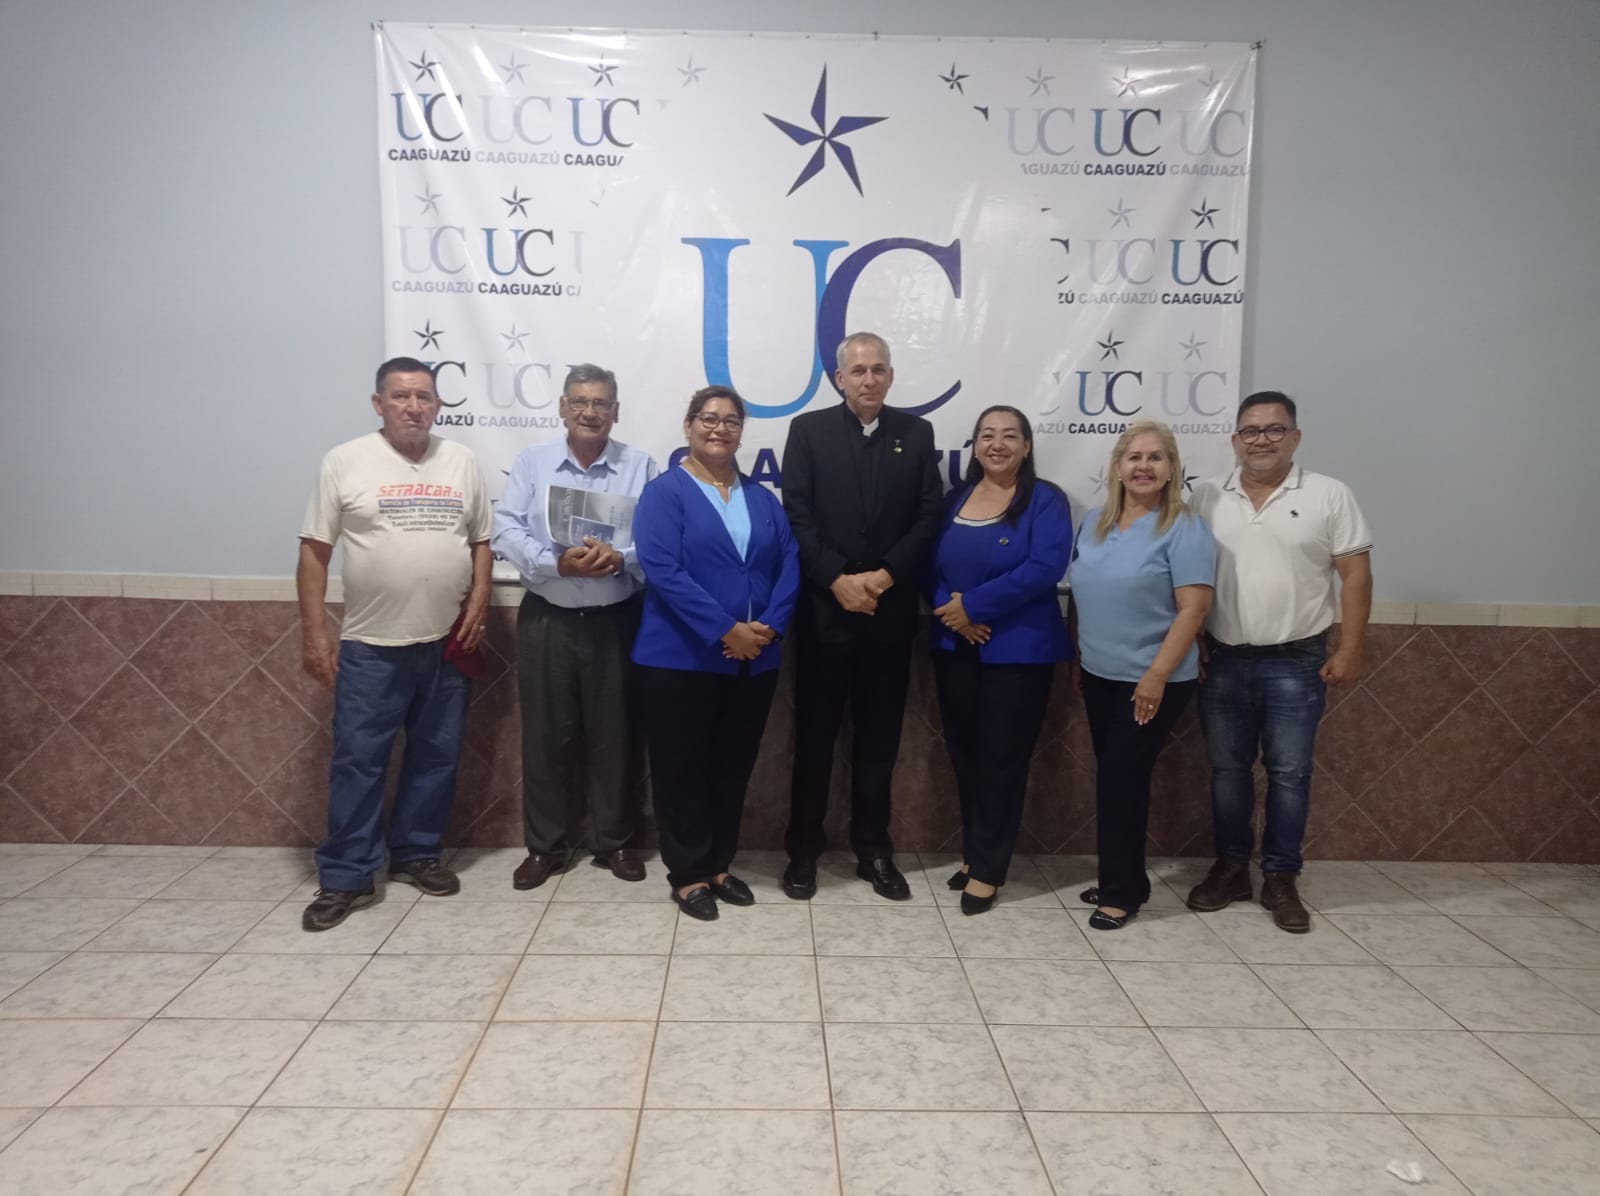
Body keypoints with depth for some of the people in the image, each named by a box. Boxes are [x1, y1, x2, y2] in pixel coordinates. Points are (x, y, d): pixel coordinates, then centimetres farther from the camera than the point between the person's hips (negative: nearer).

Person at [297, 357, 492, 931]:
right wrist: (314, 632, -6)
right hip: (370, 646, -3)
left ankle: (416, 854, 28)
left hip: (446, 644, 3)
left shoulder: (462, 462, 6)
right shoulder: (346, 462, -3)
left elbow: (481, 541, 13)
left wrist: (478, 602, -2)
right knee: (357, 761, 2)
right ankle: (346, 877, 13)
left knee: (435, 757, 12)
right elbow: (314, 551, -2)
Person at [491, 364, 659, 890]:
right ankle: (544, 846, 21)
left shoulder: (640, 466, 2)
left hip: (617, 621, 0)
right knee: (546, 734, 7)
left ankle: (615, 841, 23)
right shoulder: (532, 461, 3)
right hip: (546, 619, 0)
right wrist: (557, 563, -19)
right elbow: (506, 531, -4)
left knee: (616, 734, 7)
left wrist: (620, 560, -22)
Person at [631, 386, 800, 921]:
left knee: (733, 769, 13)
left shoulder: (763, 499, 12)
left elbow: (789, 566, 5)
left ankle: (719, 865, 28)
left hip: (755, 660, 5)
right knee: (682, 770, 5)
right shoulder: (664, 492, -4)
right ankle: (688, 874, 19)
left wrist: (770, 627, -12)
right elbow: (662, 570, -16)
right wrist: (725, 631, -21)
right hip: (681, 658, -5)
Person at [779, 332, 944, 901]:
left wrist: (886, 575, -12)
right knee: (815, 734, 7)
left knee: (879, 736, 10)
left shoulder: (916, 432, 7)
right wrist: (837, 580, -15)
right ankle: (803, 849, 19)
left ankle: (873, 849, 22)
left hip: (890, 611, 2)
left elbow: (929, 516, 1)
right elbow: (797, 516, -6)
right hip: (824, 608, -2)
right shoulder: (808, 429, 1)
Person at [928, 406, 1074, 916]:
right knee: (963, 751, 12)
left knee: (1001, 756, 2)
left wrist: (974, 605, -20)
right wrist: (950, 609, -13)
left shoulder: (1046, 501, -6)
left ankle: (987, 868, 14)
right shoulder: (956, 499, 10)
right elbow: (931, 565, 7)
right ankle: (974, 852, 28)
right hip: (955, 647, 5)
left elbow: (1045, 567, -19)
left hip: (1018, 650, -5)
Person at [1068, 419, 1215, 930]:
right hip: (1099, 675, 6)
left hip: (1150, 680, -6)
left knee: (1123, 777, -4)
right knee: (1113, 776, 12)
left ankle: (1122, 890, 10)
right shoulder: (1095, 523, 8)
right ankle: (1121, 880, 26)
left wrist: (1157, 675, -21)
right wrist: (1080, 656, 11)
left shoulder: (1184, 528, -11)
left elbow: (1193, 607, -16)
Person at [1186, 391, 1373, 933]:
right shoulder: (1207, 497, 4)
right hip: (1223, 661, 2)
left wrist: (1349, 650, -8)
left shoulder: (1329, 495, -3)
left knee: (1289, 773, 5)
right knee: (1227, 769, 11)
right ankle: (1231, 868, 24)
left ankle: (1281, 878, 18)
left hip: (1296, 662, -2)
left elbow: (1356, 575, -3)